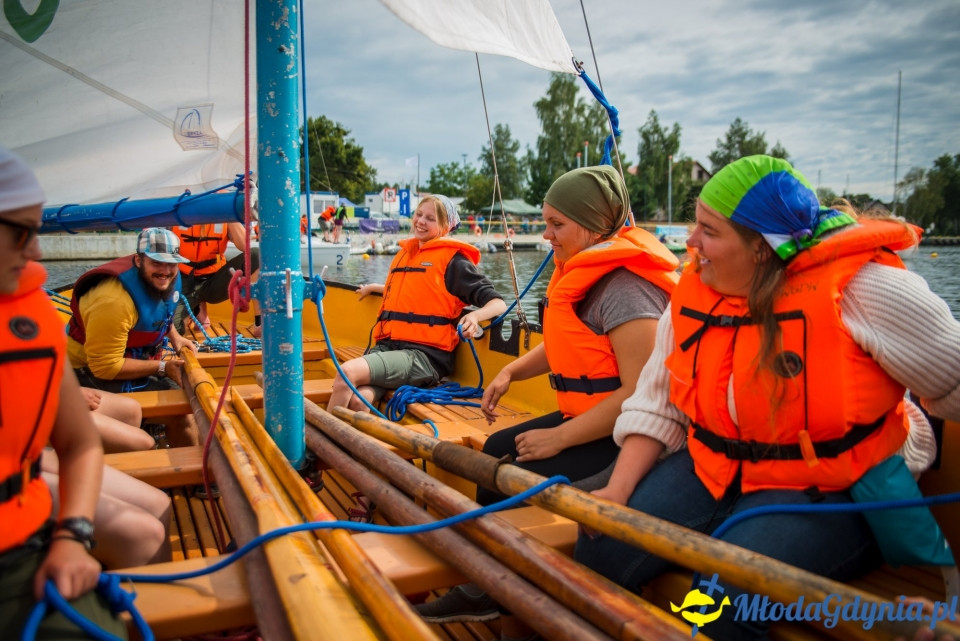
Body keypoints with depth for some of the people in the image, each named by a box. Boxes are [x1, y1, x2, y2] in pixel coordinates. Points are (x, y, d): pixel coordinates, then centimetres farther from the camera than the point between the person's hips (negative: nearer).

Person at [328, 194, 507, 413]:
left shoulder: (452, 259, 2)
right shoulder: (404, 252, 23)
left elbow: (498, 303, -6)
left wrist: (475, 316, -25)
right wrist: (373, 288, 46)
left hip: (424, 354, -5)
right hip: (386, 346, 6)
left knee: (348, 372, -27)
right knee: (357, 400, -27)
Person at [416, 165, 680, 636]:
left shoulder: (625, 288, -22)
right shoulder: (584, 272, 8)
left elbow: (640, 394, -29)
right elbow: (562, 345, 23)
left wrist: (558, 438, -22)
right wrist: (510, 372, 8)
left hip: (622, 439, -10)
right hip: (585, 420, 10)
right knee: (496, 451, 11)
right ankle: (486, 590, 22)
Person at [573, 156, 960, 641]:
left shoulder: (860, 288, -18)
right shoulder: (693, 292, -1)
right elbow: (656, 407, 2)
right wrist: (618, 489, -9)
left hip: (833, 491, -5)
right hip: (715, 470, 5)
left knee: (729, 595, -27)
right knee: (603, 545, -7)